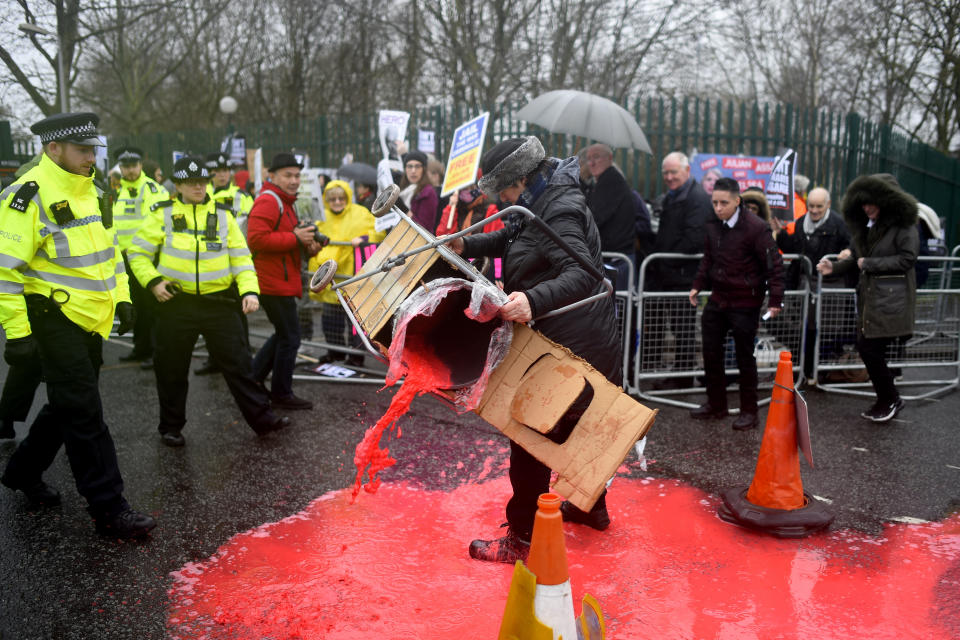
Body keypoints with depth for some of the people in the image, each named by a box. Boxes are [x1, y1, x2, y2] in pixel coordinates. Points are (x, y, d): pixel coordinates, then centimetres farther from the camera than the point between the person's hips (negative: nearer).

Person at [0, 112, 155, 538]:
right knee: (85, 415, -6)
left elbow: (108, 247, 24)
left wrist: (122, 297, 18)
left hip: (91, 322, 9)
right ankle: (108, 509, 1)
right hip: (55, 321, -9)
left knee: (68, 406, 19)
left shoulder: (88, 191, 12)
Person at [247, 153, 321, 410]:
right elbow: (256, 239, -26)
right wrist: (295, 238, -23)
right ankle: (282, 394, 9)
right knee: (290, 337, -4)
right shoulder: (267, 201, -14)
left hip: (283, 281, 11)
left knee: (283, 334, 20)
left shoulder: (285, 202, 20)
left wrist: (308, 246, 8)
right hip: (274, 282, -11)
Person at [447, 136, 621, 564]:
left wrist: (534, 300, -49)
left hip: (565, 347, -11)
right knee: (574, 424, 25)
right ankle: (591, 507, 44)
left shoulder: (560, 214, -23)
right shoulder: (542, 204, 9)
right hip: (583, 342, 11)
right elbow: (509, 239, 21)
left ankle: (521, 539, 8)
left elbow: (583, 274, -35)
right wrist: (467, 245, 4)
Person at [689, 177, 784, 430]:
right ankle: (716, 404, 28)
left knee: (745, 357, 3)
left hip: (745, 303, -7)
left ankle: (749, 411, 17)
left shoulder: (756, 228, -17)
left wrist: (775, 300, -17)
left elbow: (774, 265, -14)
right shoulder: (714, 225, 5)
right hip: (717, 299, 7)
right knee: (711, 353, 12)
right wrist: (698, 285, 13)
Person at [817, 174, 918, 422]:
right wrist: (834, 267, 1)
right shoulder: (866, 227, 14)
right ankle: (885, 400, 24)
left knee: (871, 349, -9)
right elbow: (856, 257, 18)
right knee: (865, 348, 9)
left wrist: (869, 264, -13)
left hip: (891, 299, -8)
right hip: (869, 297, 8)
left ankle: (891, 399, 10)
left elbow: (907, 259, -15)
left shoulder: (903, 226, -9)